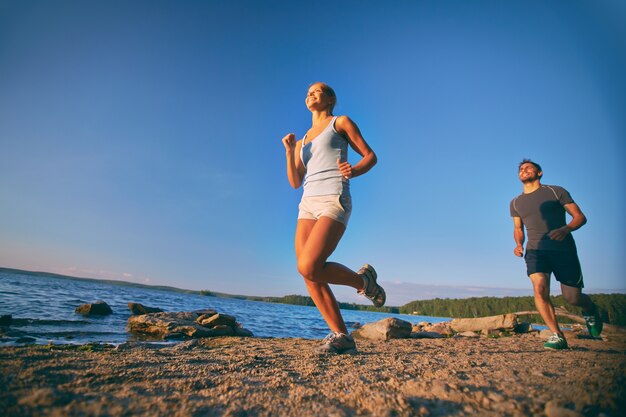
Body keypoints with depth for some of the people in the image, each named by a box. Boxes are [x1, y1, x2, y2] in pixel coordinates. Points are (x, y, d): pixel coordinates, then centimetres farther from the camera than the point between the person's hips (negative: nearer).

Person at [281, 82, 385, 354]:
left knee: (308, 268, -22)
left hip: (334, 202, -6)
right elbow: (295, 182, 18)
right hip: (308, 204, 7)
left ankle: (363, 280, 4)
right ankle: (342, 338, 6)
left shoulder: (341, 122, 13)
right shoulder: (303, 141, 27)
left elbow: (370, 156, 6)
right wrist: (290, 151, 4)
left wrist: (354, 171, -16)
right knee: (310, 277, -5)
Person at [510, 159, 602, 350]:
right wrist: (519, 245, 5)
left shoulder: (556, 191, 5)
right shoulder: (516, 203, 14)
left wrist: (565, 229, -19)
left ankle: (590, 311, 35)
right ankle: (557, 336, -11)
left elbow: (580, 217, 2)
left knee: (572, 297, -2)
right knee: (539, 288, -22)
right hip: (536, 250, 2)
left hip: (563, 248, -2)